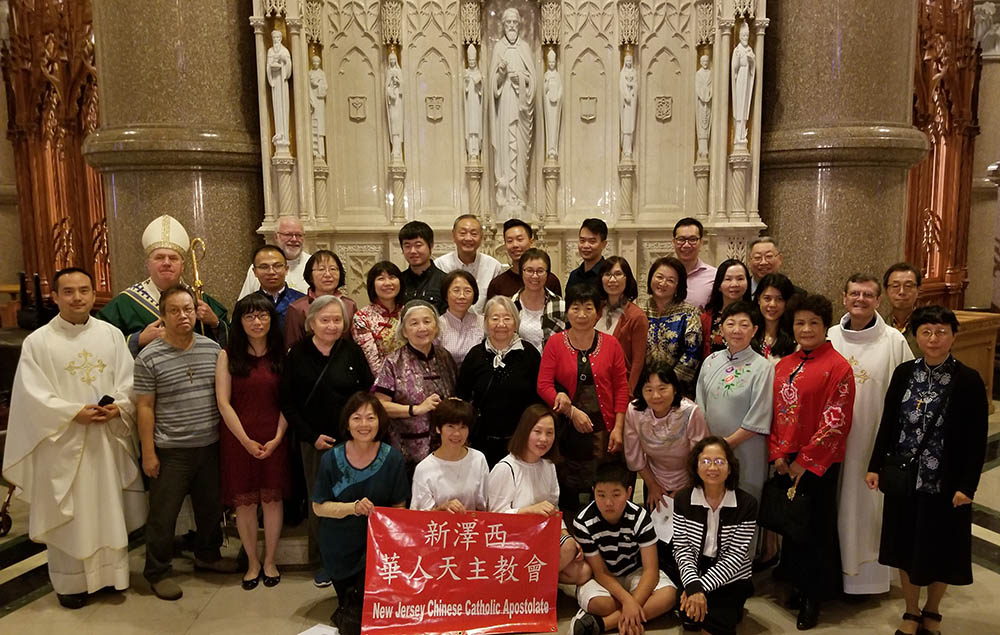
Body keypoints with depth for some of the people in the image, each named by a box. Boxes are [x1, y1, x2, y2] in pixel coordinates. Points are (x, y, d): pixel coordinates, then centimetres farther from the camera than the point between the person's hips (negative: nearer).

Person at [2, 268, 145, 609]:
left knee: (109, 509, 12)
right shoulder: (37, 342, -4)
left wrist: (118, 407, -15)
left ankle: (110, 573, 27)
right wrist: (75, 413, -19)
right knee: (67, 516, 6)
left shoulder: (111, 334, 4)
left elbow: (130, 381, 3)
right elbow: (33, 395, -9)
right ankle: (70, 581, 22)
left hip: (109, 439, 3)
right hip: (63, 443, -2)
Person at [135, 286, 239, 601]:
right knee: (163, 514, 7)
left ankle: (208, 555, 40)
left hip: (210, 445, 4)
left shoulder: (212, 349, 2)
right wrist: (148, 453, -8)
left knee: (211, 506, 18)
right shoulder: (149, 357, -9)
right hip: (171, 451, -4)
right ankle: (158, 572, 25)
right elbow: (144, 407, -7)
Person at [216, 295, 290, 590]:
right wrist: (246, 440, -10)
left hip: (274, 439, 1)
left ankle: (270, 561, 22)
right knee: (244, 501, 6)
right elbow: (223, 402, -5)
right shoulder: (228, 356, 0)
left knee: (272, 498, 6)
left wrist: (277, 438, -10)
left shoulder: (281, 355, 2)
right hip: (238, 440, 0)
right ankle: (252, 562, 22)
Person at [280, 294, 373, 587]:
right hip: (314, 442, 0)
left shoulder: (352, 351, 1)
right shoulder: (297, 355, 0)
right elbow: (287, 402, 1)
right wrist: (312, 436, -6)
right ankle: (324, 561, 22)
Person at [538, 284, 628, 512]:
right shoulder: (555, 343, 1)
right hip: (566, 431, 0)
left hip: (602, 429, 1)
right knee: (566, 489, 5)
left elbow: (621, 387, 5)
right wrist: (572, 411, -14)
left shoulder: (610, 344, 4)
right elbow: (543, 385, -4)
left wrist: (618, 428, -2)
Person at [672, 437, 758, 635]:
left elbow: (736, 555, -12)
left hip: (732, 579, -3)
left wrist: (702, 587, -21)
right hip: (694, 574, 3)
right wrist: (693, 585, -23)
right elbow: (682, 548, -6)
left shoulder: (746, 504, -11)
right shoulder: (683, 500, -4)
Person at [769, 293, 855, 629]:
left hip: (818, 464, -6)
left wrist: (804, 461, -14)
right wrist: (777, 454, -1)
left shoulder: (838, 367, -11)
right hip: (786, 462, 6)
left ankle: (813, 597, 22)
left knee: (817, 528, 6)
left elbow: (835, 423, -15)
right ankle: (798, 584, 33)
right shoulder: (784, 366, 8)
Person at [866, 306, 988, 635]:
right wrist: (875, 466, 2)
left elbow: (977, 440, -10)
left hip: (945, 484, -3)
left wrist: (967, 485, -13)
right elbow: (888, 423, 4)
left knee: (939, 550, 12)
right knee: (906, 547, 13)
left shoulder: (968, 380, -11)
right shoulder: (903, 373, -1)